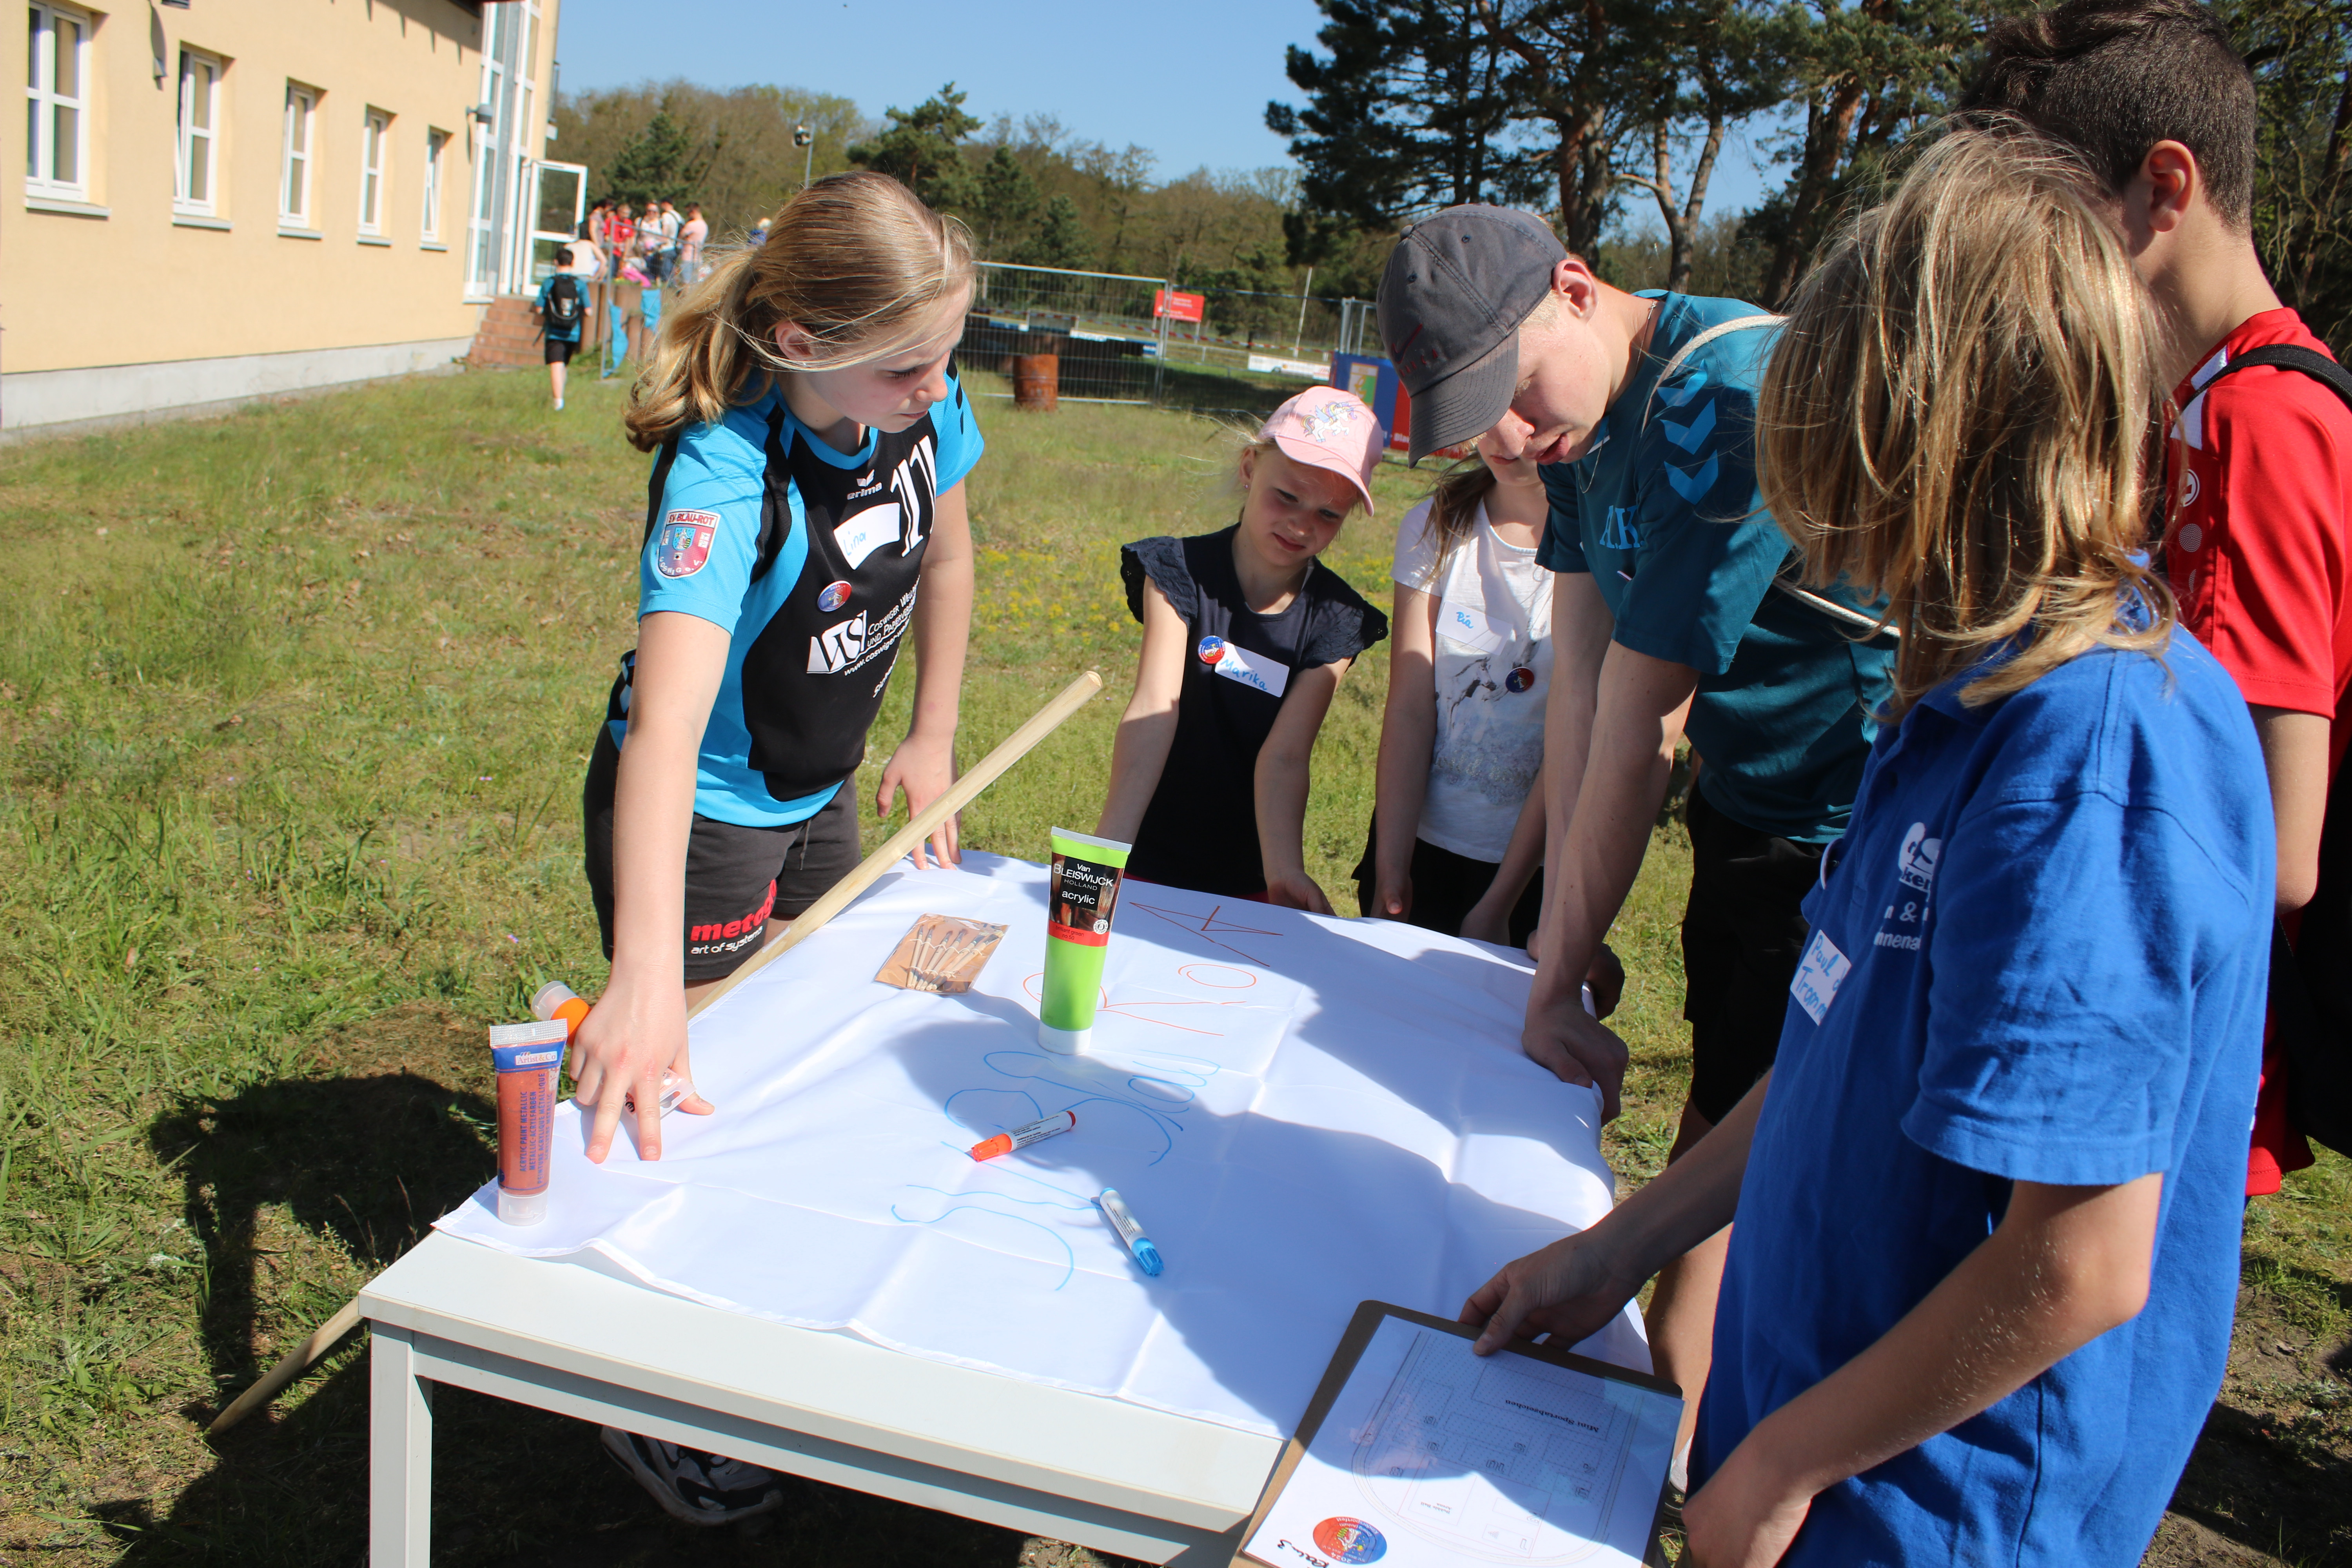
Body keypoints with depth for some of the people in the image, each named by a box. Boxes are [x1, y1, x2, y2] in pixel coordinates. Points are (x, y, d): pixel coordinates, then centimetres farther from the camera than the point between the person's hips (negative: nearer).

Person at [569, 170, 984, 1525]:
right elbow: (667, 718, -48)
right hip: (697, 817, -7)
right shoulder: (725, 473, -35)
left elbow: (945, 556, 7)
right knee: (695, 1099, 5)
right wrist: (644, 976, -59)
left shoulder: (926, 405, -15)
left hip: (822, 801, 7)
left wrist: (934, 740, 6)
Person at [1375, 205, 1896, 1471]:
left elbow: (1632, 726, -23)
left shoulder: (1726, 399, -28)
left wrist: (1555, 977, -14)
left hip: (1842, 848, -9)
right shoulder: (1581, 414, 1)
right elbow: (1580, 674, 0)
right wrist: (1565, 939, -1)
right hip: (1747, 812, 9)